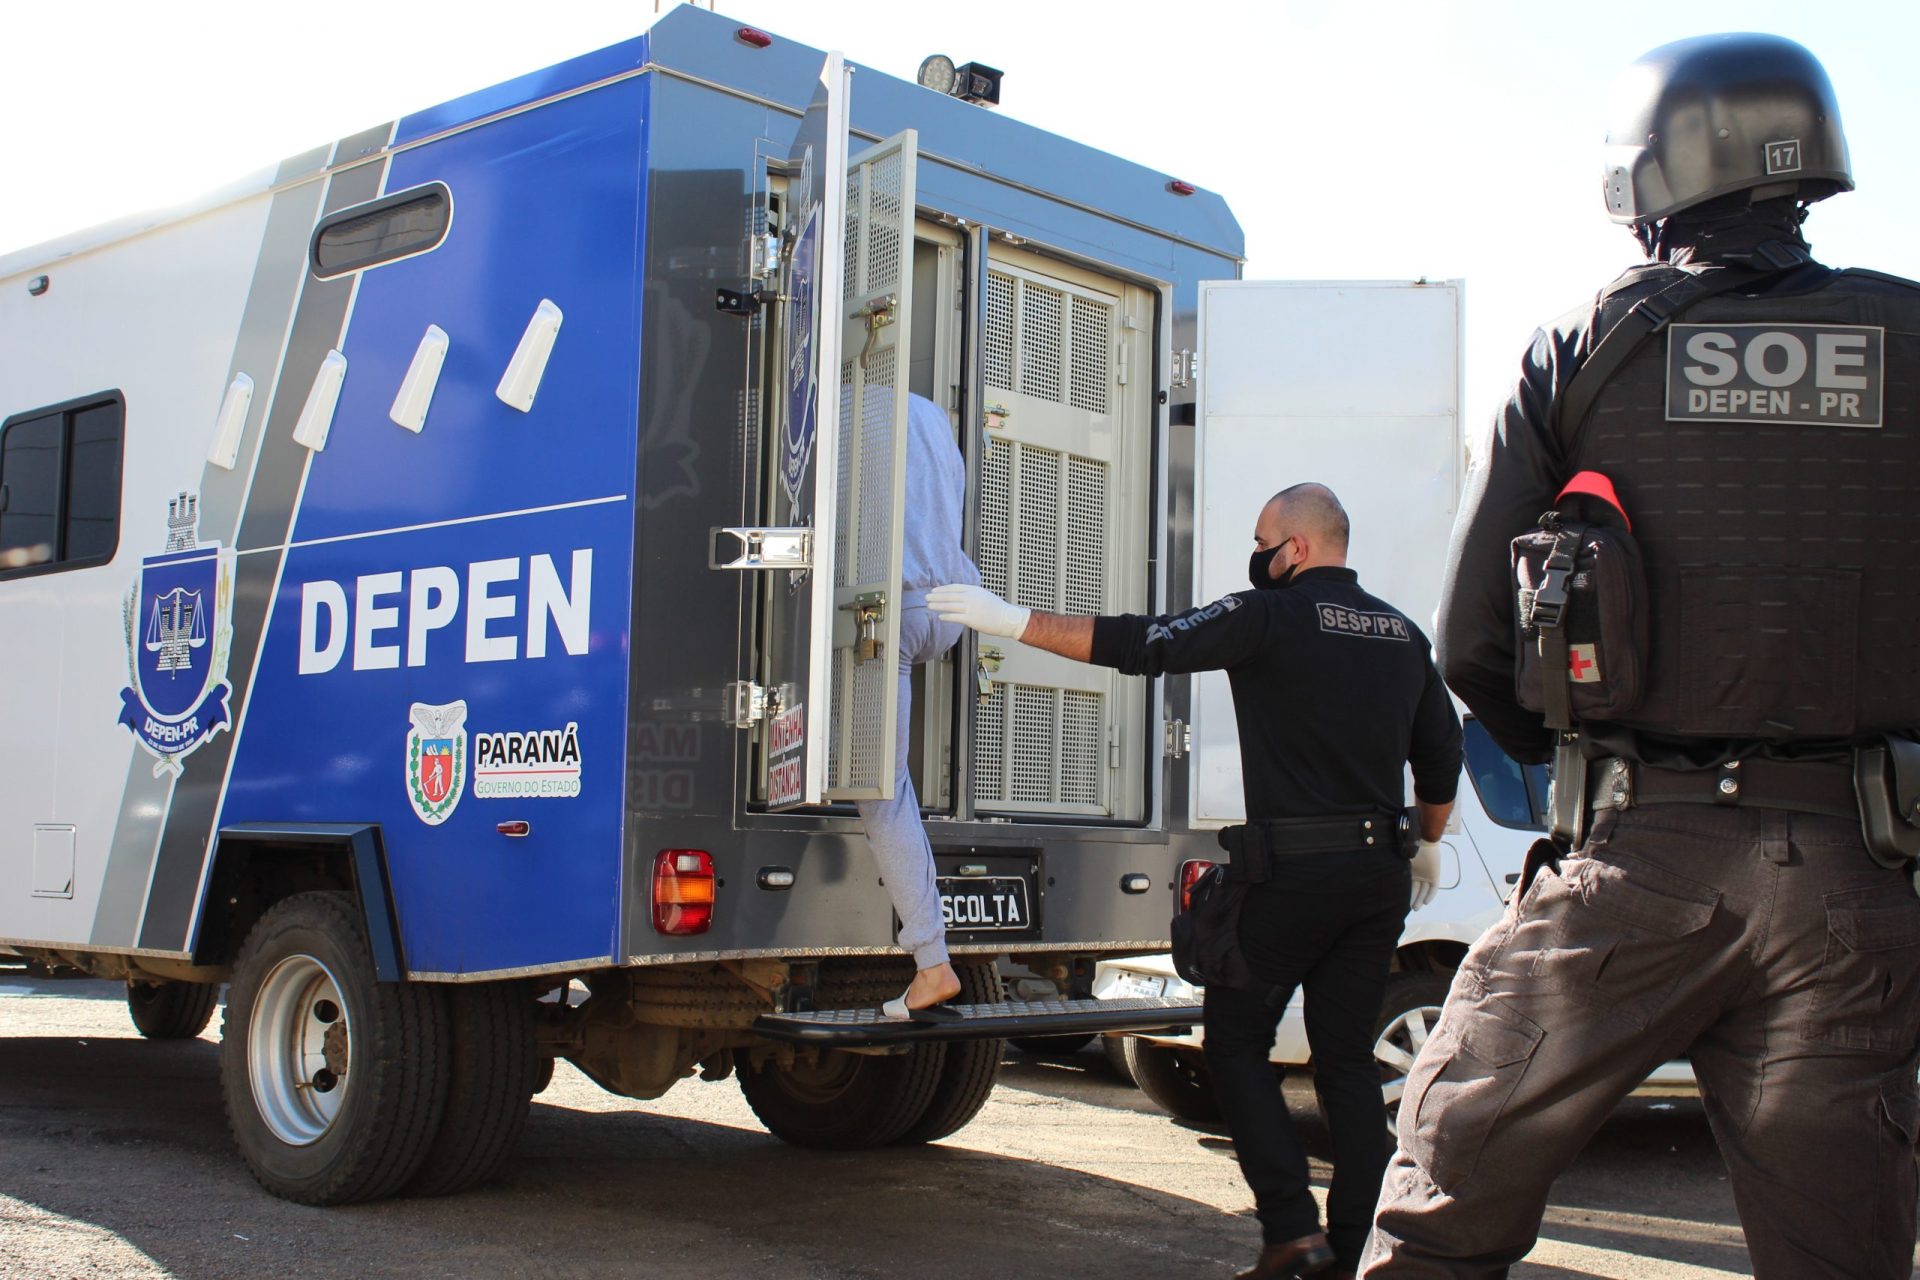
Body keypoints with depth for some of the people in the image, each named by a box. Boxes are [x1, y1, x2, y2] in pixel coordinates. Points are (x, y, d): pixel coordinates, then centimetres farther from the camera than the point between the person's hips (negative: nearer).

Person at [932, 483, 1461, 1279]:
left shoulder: (1273, 616, -7)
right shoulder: (1402, 634, 12)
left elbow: (1141, 646, -12)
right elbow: (1441, 758, 17)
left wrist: (1012, 622, -9)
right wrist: (1428, 848, 33)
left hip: (1292, 869, -6)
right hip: (1378, 872, 6)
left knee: (1236, 1042, 7)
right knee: (1348, 1059, 11)